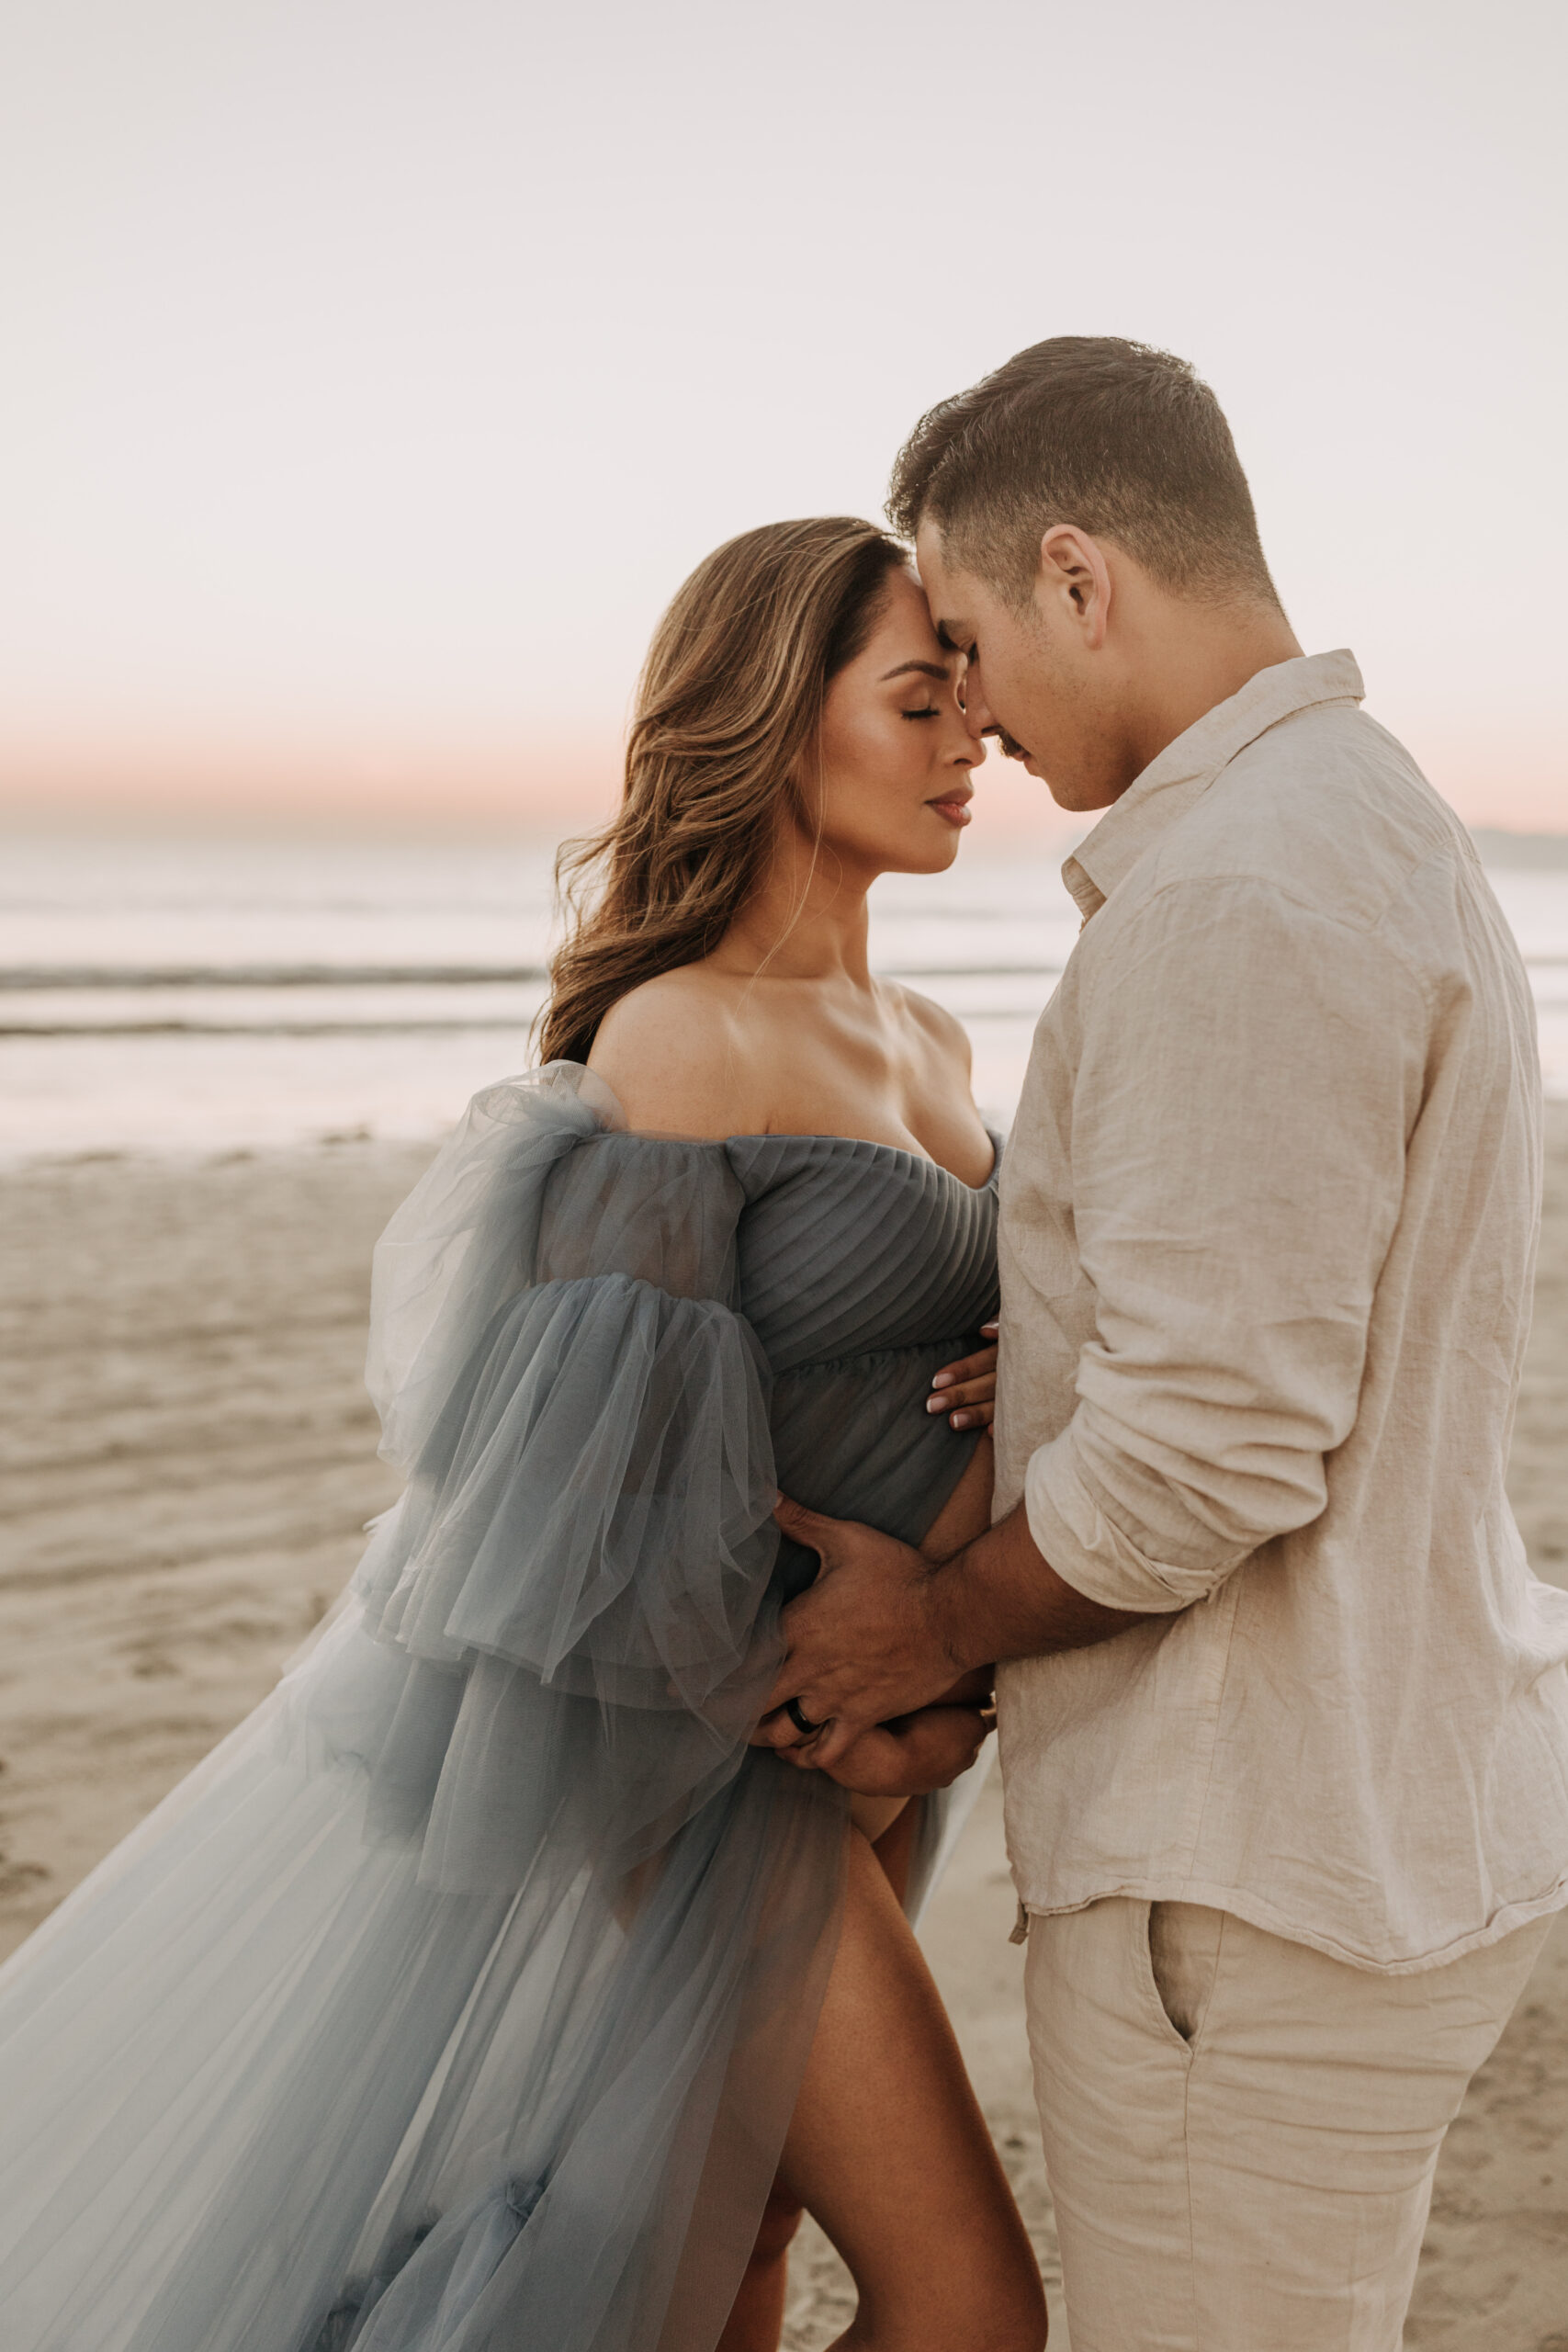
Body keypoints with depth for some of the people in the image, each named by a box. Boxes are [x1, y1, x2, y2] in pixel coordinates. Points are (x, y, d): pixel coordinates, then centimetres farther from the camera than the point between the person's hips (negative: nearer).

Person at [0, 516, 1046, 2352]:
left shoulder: (927, 1046, 8)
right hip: (702, 1752, -8)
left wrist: (1009, 1409, -7)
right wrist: (838, 1738, -10)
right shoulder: (680, 1040, -19)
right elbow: (628, 1488, -20)